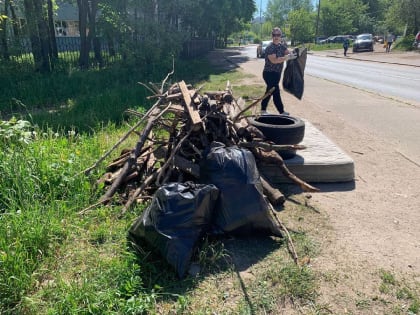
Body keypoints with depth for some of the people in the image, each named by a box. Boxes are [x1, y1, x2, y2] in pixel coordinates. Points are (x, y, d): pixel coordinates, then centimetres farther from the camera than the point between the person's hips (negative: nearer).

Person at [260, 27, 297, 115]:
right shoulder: (270, 47, -16)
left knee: (269, 92, 15)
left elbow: (289, 53, 6)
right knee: (276, 92, -7)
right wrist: (287, 57, -30)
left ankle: (263, 110, 25)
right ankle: (282, 112, -2)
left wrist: (293, 55, -17)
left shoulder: (281, 46, 10)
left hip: (277, 73, 9)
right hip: (269, 74, -9)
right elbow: (274, 60, -26)